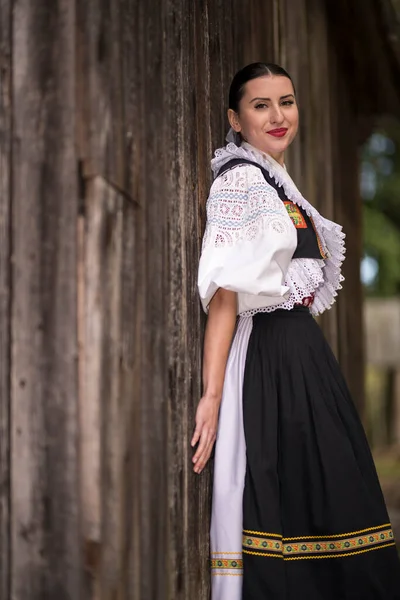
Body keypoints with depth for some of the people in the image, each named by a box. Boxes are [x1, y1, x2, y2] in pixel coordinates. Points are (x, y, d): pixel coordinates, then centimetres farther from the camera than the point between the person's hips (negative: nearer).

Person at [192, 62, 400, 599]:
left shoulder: (279, 183, 18)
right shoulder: (239, 178, -9)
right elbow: (224, 294, -18)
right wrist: (212, 394, -23)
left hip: (305, 354, 9)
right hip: (268, 359, -9)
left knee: (325, 503, 11)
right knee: (279, 505, -6)